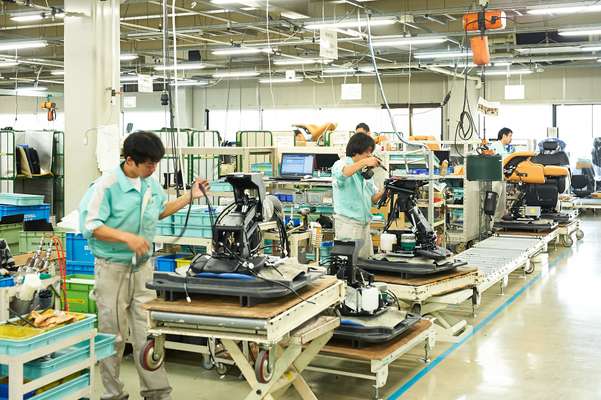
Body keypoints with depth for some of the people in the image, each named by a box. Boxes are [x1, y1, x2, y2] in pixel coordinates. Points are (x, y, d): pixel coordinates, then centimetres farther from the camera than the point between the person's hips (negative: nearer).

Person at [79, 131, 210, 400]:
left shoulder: (151, 185, 5)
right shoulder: (106, 186, -15)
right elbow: (91, 226, -19)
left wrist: (190, 197, 16)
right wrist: (127, 237, -28)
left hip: (143, 267, 5)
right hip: (113, 269, -5)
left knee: (148, 332, 7)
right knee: (113, 336, 6)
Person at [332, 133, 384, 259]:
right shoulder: (341, 164, -4)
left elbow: (373, 198, 18)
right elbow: (341, 174, -29)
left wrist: (385, 191, -2)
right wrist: (363, 162, -37)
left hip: (364, 224, 7)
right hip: (348, 223, -7)